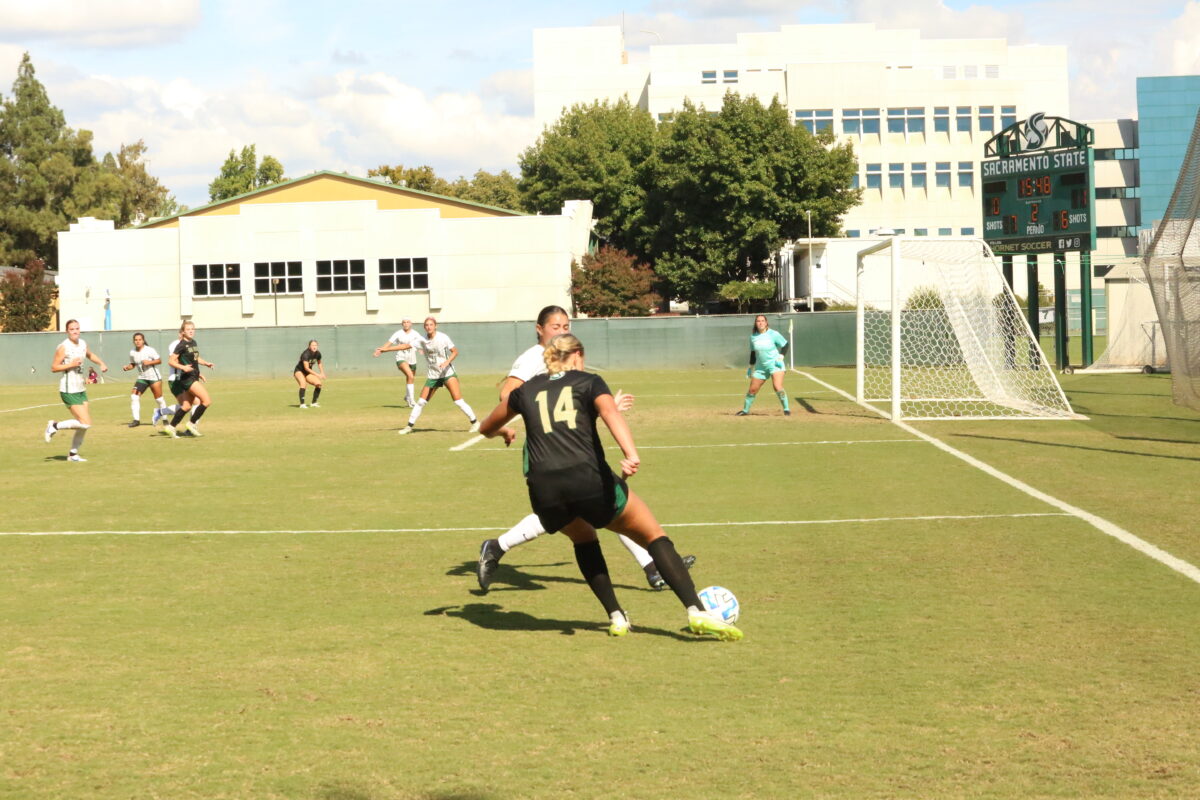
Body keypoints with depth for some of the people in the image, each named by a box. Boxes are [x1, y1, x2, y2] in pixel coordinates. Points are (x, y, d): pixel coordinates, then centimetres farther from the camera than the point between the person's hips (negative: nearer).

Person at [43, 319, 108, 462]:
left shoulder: (83, 344, 8)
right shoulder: (63, 347, -14)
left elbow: (90, 355, 29)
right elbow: (53, 367, -12)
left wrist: (101, 363, 13)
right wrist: (71, 365, -22)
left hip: (81, 390, 8)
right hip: (69, 391, -8)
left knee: (85, 424, 8)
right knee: (85, 423, -14)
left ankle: (73, 454, 21)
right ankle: (55, 426, 4)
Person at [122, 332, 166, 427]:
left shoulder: (150, 350, -13)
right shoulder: (132, 353, 2)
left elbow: (159, 360, -9)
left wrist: (149, 362, -23)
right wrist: (127, 367, -5)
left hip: (154, 377, -5)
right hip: (142, 378, 5)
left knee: (159, 398, 1)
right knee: (134, 396, -11)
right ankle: (136, 419, -7)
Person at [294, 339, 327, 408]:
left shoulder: (317, 353, -7)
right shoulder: (306, 354, -28)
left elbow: (319, 363, 16)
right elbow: (306, 368, -33)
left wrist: (322, 373, 7)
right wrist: (317, 375, -36)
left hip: (308, 373, 6)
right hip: (299, 371, -6)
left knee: (319, 383, -12)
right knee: (303, 383, -34)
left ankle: (314, 403, 5)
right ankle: (302, 404, -31)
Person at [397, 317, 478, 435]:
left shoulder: (443, 337, -10)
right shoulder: (422, 340, -2)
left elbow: (455, 351, -7)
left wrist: (447, 362, -26)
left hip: (448, 373, -4)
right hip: (432, 375, 4)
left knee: (458, 400, -14)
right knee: (421, 402, 3)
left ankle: (474, 422, -3)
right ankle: (409, 426, 13)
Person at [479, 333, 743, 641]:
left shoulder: (526, 391, 22)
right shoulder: (588, 381, 14)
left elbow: (486, 428, 37)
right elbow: (610, 412, -9)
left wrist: (505, 432, 61)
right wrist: (631, 454, -25)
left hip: (544, 491, 3)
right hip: (589, 480, -3)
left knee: (583, 537, 34)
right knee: (654, 536, 12)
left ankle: (616, 617, 22)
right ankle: (697, 612, -5)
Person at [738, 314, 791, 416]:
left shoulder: (773, 334, -9)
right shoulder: (753, 337, 3)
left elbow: (785, 344, 1)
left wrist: (781, 356, -13)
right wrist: (751, 366, 17)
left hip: (775, 364, -4)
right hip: (760, 367, 4)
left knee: (778, 387, -22)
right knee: (752, 389, 8)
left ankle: (786, 409, -9)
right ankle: (745, 410, 28)